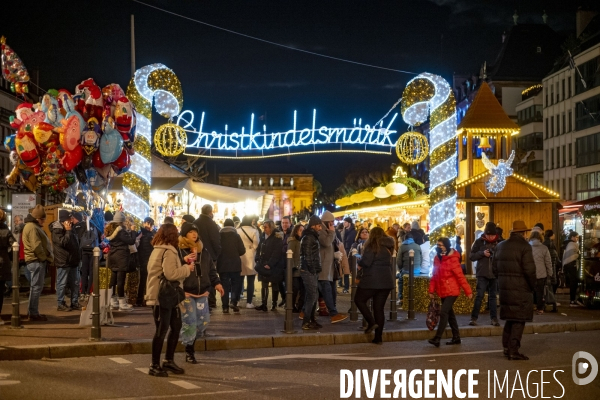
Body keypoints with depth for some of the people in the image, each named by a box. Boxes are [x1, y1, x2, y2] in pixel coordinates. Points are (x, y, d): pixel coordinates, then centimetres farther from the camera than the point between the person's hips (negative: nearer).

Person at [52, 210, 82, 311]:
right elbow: (63, 242, -25)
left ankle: (74, 303, 18)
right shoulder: (57, 230, -12)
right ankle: (60, 304, 2)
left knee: (74, 283, 11)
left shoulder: (70, 229, 15)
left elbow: (75, 243, 24)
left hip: (72, 261, 9)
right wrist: (68, 231, -20)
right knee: (61, 284, -3)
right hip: (63, 262, -9)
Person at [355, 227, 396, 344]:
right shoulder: (387, 247, 14)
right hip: (386, 280, 7)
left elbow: (366, 261, -17)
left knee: (359, 300, 10)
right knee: (379, 308, 8)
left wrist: (359, 264, 2)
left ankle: (371, 322, -6)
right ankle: (378, 337, 6)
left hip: (372, 280, -7)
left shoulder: (372, 246, -9)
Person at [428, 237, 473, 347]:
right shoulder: (437, 258, 7)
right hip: (442, 291, 8)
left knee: (443, 313, -14)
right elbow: (434, 275, 10)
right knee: (449, 313, 14)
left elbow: (460, 276, -15)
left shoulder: (452, 259, -13)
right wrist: (431, 290, 6)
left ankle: (437, 339, -15)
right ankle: (456, 337, 24)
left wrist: (468, 291, -15)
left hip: (452, 291, -8)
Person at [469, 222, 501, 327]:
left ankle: (494, 318, 13)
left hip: (494, 274, 2)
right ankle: (474, 318, -1)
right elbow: (471, 256, 0)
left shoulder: (498, 243, 3)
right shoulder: (479, 242, 0)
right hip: (482, 273, -2)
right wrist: (482, 253, -14)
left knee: (493, 296, 9)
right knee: (480, 295, -7)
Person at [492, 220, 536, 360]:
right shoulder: (524, 246, -11)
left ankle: (506, 347, 21)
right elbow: (529, 270, -17)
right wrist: (533, 285, -4)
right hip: (521, 289, -7)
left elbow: (494, 268, 12)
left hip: (505, 288, 7)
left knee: (510, 317, 18)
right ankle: (513, 350, -3)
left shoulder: (501, 246, 11)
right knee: (519, 320, -1)